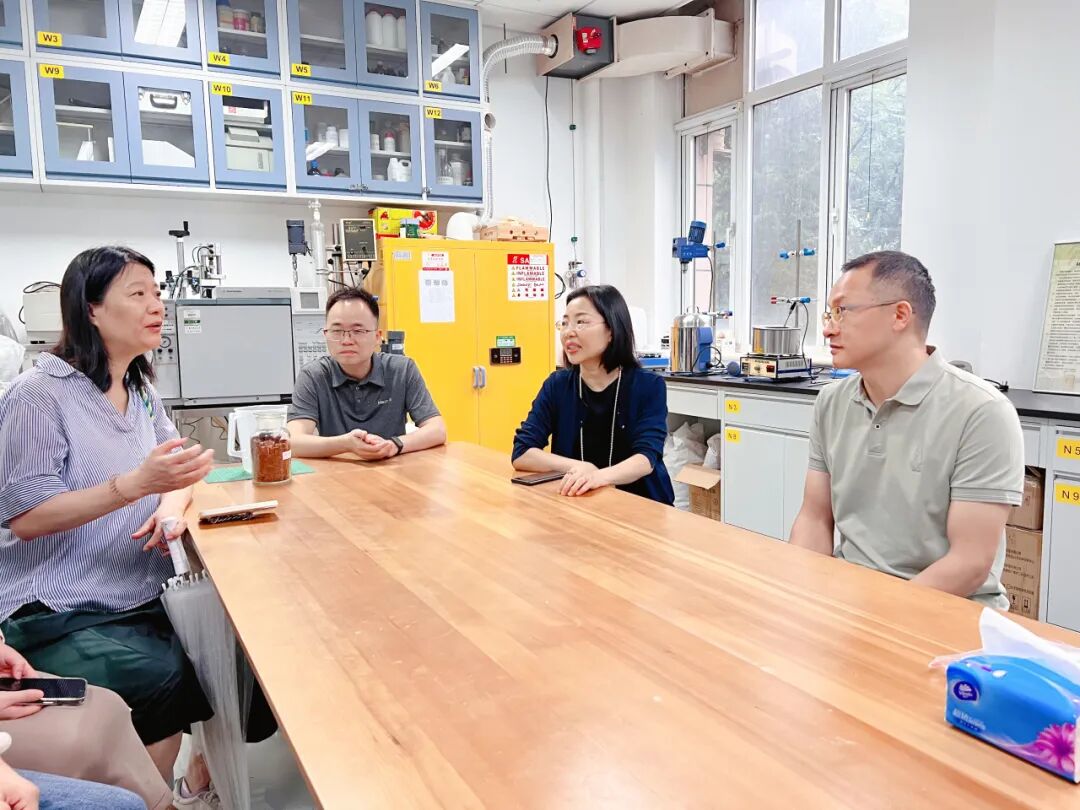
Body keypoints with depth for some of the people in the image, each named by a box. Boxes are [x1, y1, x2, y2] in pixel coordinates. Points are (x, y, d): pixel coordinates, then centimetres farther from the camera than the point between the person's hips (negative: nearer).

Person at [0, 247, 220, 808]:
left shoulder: (142, 392, 8)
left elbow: (176, 468, 14)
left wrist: (173, 503, -10)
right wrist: (137, 483, -29)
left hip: (143, 599, 7)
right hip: (57, 615, -7)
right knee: (164, 682, -27)